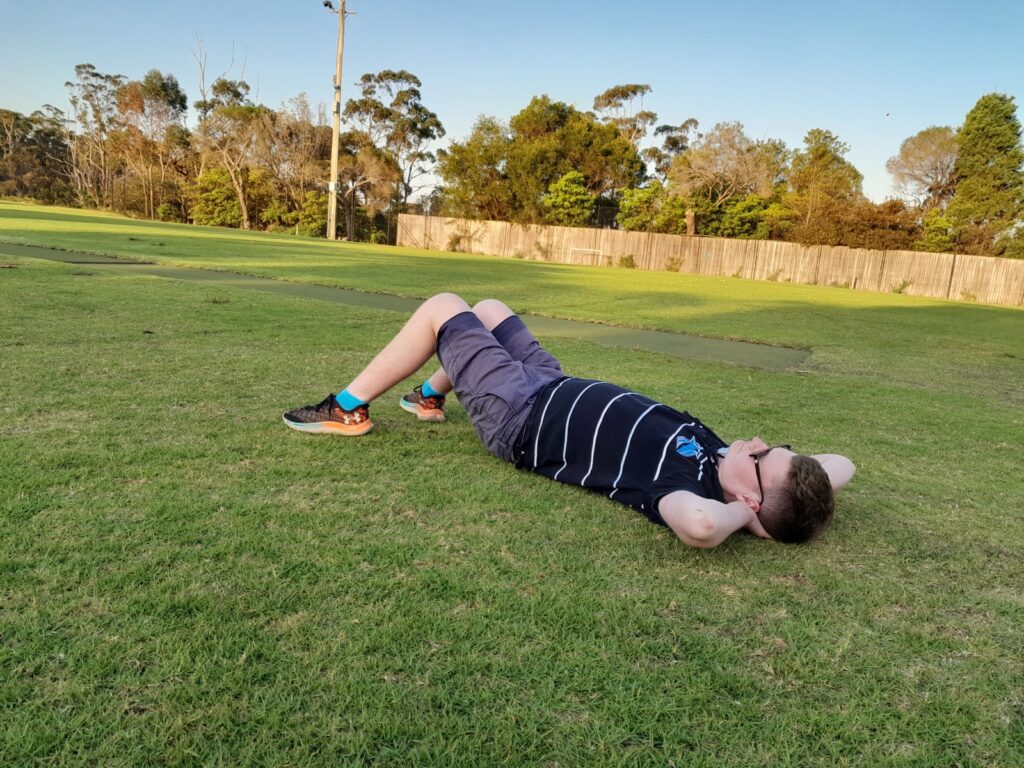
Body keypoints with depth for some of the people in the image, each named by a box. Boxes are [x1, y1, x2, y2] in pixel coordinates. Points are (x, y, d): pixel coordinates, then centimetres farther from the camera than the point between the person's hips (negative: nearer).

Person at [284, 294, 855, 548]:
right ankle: (432, 398, 46)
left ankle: (349, 410, 20)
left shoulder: (681, 485, -35)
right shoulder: (717, 454, -16)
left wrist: (741, 514, -40)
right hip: (557, 387, 7)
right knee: (488, 309, 22)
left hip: (520, 415, -7)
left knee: (442, 308, 1)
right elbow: (842, 465, -7)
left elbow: (700, 525, -59)